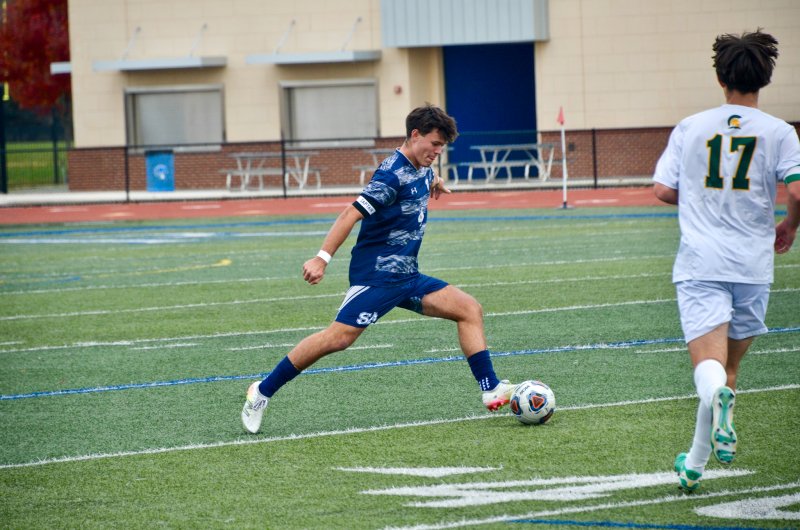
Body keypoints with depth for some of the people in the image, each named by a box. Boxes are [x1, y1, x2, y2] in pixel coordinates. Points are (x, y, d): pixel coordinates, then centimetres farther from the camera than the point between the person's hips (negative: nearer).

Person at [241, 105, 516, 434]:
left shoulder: (420, 169, 13)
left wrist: (433, 182, 31)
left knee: (469, 310, 0)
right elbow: (352, 213, -24)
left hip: (405, 276, 9)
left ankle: (491, 391, -1)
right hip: (376, 274, -9)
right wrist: (323, 258, -29)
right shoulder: (393, 174, -16)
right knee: (340, 337, -17)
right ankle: (262, 392, -8)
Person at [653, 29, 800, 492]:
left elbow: (663, 190, 6)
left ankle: (718, 397, -46)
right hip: (752, 263, 0)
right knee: (729, 368, 15)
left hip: (699, 262, 0)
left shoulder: (690, 128, 6)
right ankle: (696, 464, 14)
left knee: (709, 364, -12)